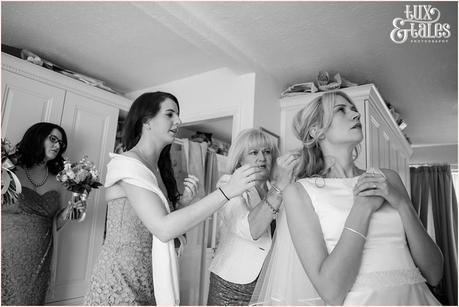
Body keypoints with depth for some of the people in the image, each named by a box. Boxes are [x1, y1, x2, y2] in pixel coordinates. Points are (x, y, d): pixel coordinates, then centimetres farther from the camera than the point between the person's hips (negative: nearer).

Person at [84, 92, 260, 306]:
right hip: (119, 287, -7)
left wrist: (184, 201, -6)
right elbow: (163, 229, -28)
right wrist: (227, 191, -30)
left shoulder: (158, 169, 8)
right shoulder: (126, 163, -17)